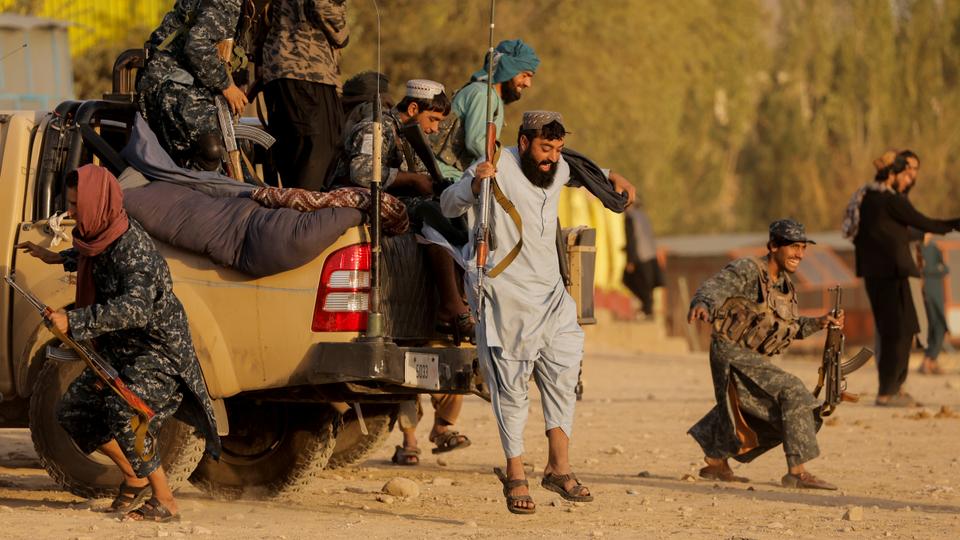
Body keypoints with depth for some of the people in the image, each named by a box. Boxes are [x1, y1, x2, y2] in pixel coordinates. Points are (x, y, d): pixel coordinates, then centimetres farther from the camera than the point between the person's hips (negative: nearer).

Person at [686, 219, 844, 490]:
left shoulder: (785, 284, 11)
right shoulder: (747, 271, -15)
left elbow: (790, 327, 21)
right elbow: (716, 286, -32)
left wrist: (819, 323, 6)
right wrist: (702, 304, -53)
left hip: (753, 357, 9)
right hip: (732, 353, -9)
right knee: (792, 393, -21)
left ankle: (716, 463, 43)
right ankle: (797, 472, -21)